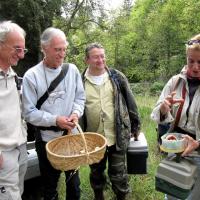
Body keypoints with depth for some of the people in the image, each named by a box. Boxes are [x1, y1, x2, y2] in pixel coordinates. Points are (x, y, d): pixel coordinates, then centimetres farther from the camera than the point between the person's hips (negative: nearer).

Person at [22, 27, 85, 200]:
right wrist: (55, 120, -22)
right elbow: (29, 112, -12)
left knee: (73, 181, 21)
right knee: (50, 184, 18)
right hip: (47, 138, -3)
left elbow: (80, 97, 6)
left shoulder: (72, 70, -1)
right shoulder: (31, 75, -12)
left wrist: (76, 113, -14)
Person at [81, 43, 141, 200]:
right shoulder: (81, 81, -1)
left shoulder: (117, 77, -1)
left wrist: (135, 126, 6)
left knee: (118, 174, 11)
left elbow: (130, 103, 4)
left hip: (117, 136, -1)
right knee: (96, 172, 20)